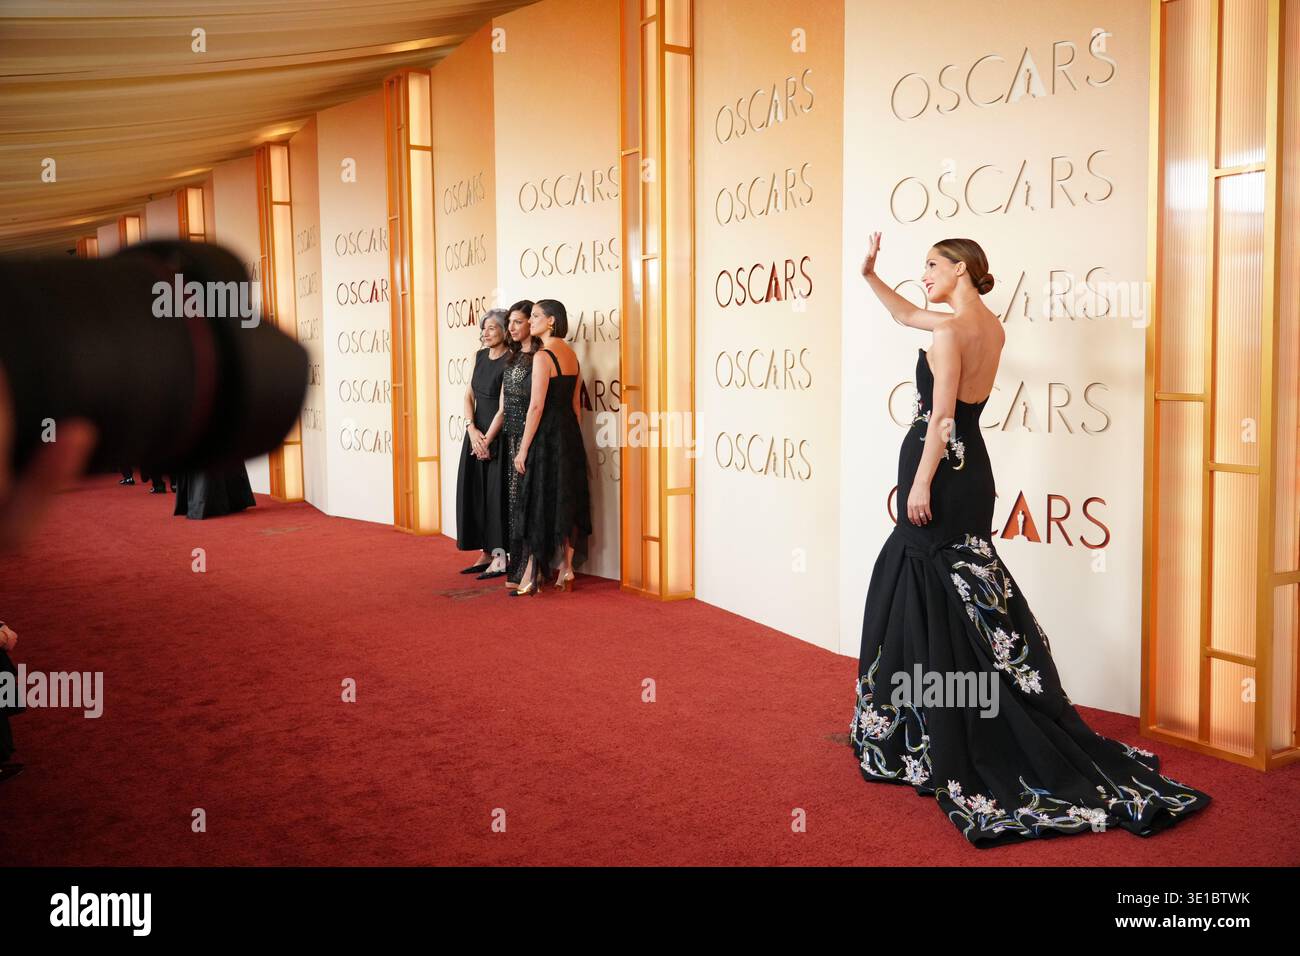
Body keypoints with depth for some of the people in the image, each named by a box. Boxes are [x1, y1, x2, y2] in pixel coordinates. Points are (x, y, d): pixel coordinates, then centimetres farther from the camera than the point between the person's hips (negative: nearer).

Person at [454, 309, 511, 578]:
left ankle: (500, 557, 4)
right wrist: (472, 430, -6)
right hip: (476, 432, 7)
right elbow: (469, 397, 8)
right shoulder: (480, 356, 10)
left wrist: (488, 439, -14)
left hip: (499, 435, -7)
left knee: (497, 493, -4)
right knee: (475, 493, 8)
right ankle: (485, 554, 16)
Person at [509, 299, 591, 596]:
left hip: (546, 435, -8)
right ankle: (566, 571, 18)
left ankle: (532, 577, 6)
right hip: (570, 433, 8)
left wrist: (523, 449, -14)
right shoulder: (571, 354, 10)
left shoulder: (543, 356, -15)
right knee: (567, 501, 12)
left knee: (539, 504, 0)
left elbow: (536, 406, -18)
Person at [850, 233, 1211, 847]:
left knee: (928, 601, -1)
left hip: (940, 470, -9)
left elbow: (941, 414, -19)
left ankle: (940, 745, 8)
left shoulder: (950, 329, -14)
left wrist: (921, 483, -18)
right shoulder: (992, 328, 13)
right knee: (968, 598, 15)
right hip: (970, 468, 9)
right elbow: (906, 316, 25)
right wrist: (869, 274, 21)